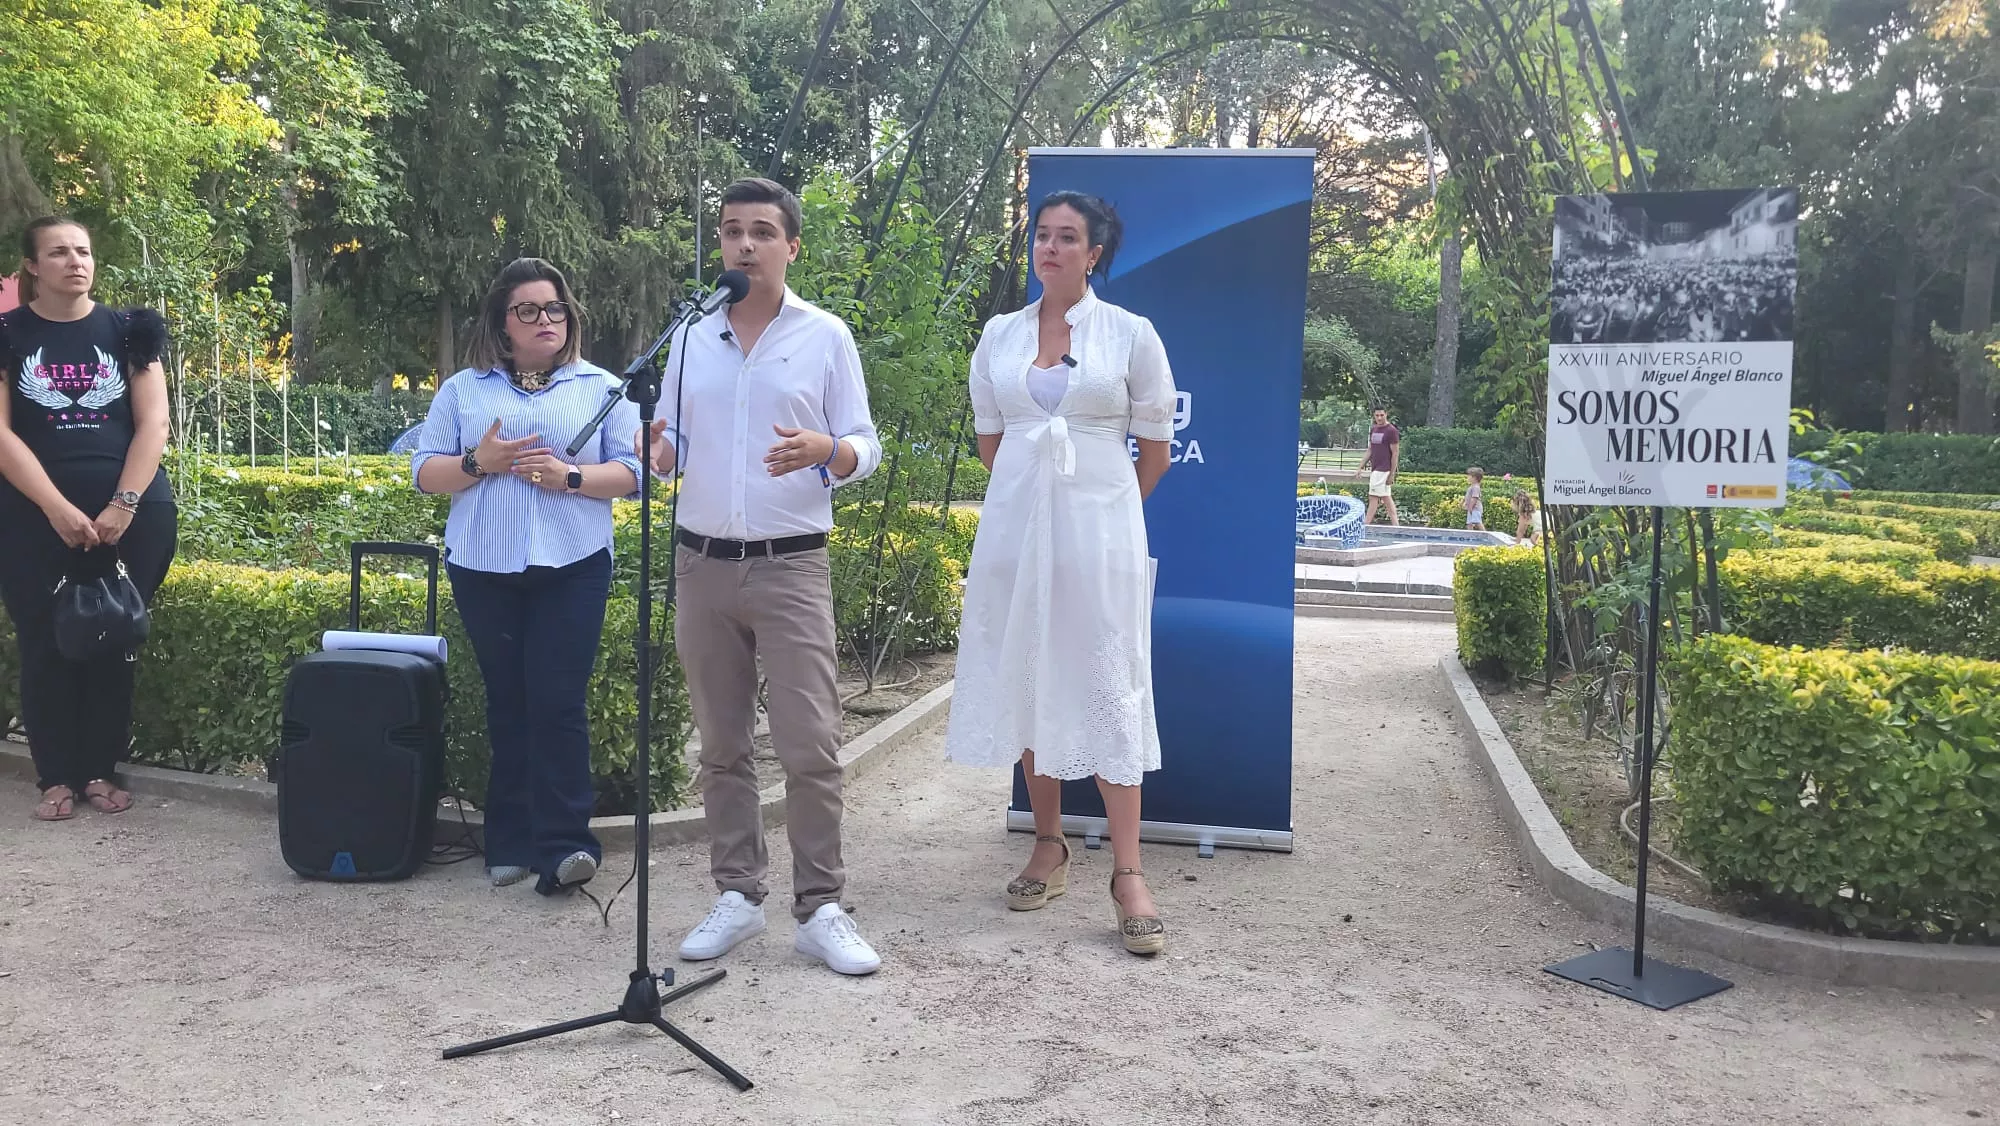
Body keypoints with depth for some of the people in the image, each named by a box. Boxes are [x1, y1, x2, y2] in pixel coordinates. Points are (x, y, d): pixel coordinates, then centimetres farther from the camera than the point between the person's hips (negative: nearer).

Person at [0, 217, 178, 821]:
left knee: (114, 644, 3)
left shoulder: (126, 332, 7)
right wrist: (58, 509, -14)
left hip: (132, 515, 1)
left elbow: (152, 423, 1)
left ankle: (100, 769, 15)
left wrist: (123, 506, -10)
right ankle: (56, 776, 11)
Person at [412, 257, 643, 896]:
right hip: (484, 568, 2)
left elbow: (631, 472, 1)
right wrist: (478, 463, -10)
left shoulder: (601, 388, 8)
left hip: (572, 567, -2)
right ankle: (511, 844, 16)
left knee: (558, 703, -8)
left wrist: (570, 477, -15)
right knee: (507, 703, 8)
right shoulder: (464, 390, 12)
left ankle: (562, 844, -4)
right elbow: (425, 473, 9)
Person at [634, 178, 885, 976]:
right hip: (702, 564, 3)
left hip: (791, 565, -3)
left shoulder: (825, 335, 1)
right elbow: (673, 449, 13)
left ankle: (820, 909, 4)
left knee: (810, 747, -6)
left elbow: (866, 447, 1)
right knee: (721, 747, 9)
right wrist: (658, 452, -10)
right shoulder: (690, 336, 10)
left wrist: (826, 450, -21)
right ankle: (737, 897, 19)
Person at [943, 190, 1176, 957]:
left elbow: (1156, 448, 5)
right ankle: (1048, 846, 21)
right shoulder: (999, 335, 8)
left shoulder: (1130, 334, -1)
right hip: (1015, 522, 4)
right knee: (1025, 681, 7)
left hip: (1099, 526, -3)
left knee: (1108, 688, -5)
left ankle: (1128, 873, -2)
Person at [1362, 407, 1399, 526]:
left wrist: (1392, 474, -14)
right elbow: (1369, 451, 18)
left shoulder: (1391, 431, -10)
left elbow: (1395, 454, -11)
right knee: (1386, 497, 9)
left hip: (1383, 470, -8)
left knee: (1373, 497, -8)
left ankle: (1365, 525, -6)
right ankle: (1395, 525, 12)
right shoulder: (1373, 431, 13)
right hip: (1374, 469, 8)